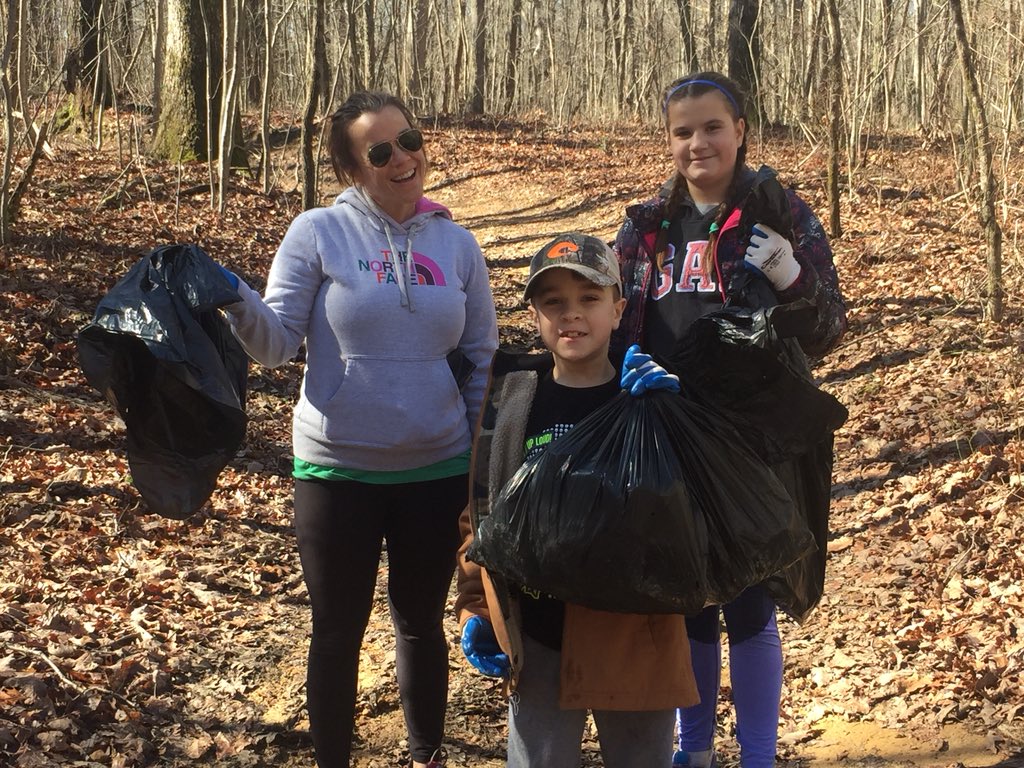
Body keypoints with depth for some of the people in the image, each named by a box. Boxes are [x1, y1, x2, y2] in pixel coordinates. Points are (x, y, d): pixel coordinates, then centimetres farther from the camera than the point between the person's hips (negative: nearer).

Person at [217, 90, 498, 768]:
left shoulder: (456, 244, 1)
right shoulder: (319, 233, -7)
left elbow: (483, 360, 8)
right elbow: (277, 340, -10)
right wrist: (235, 301, -30)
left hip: (437, 469, 2)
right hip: (337, 470, -2)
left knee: (422, 624, 18)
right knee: (338, 632, 11)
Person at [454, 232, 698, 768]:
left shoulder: (654, 398, -4)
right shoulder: (509, 397, 1)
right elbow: (480, 511, 8)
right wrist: (475, 609, 5)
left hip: (634, 637, -1)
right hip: (536, 643, 1)